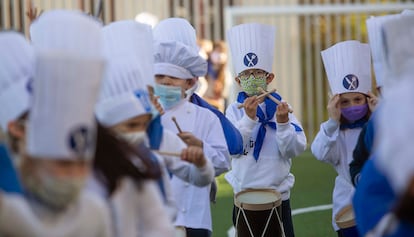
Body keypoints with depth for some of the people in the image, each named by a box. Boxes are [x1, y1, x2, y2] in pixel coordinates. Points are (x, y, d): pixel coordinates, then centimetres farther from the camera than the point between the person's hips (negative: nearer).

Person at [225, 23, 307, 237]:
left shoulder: (280, 107, 0)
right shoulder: (235, 110, -2)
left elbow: (295, 149, -7)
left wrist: (283, 123, -23)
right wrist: (248, 118, -27)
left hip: (279, 194, 0)